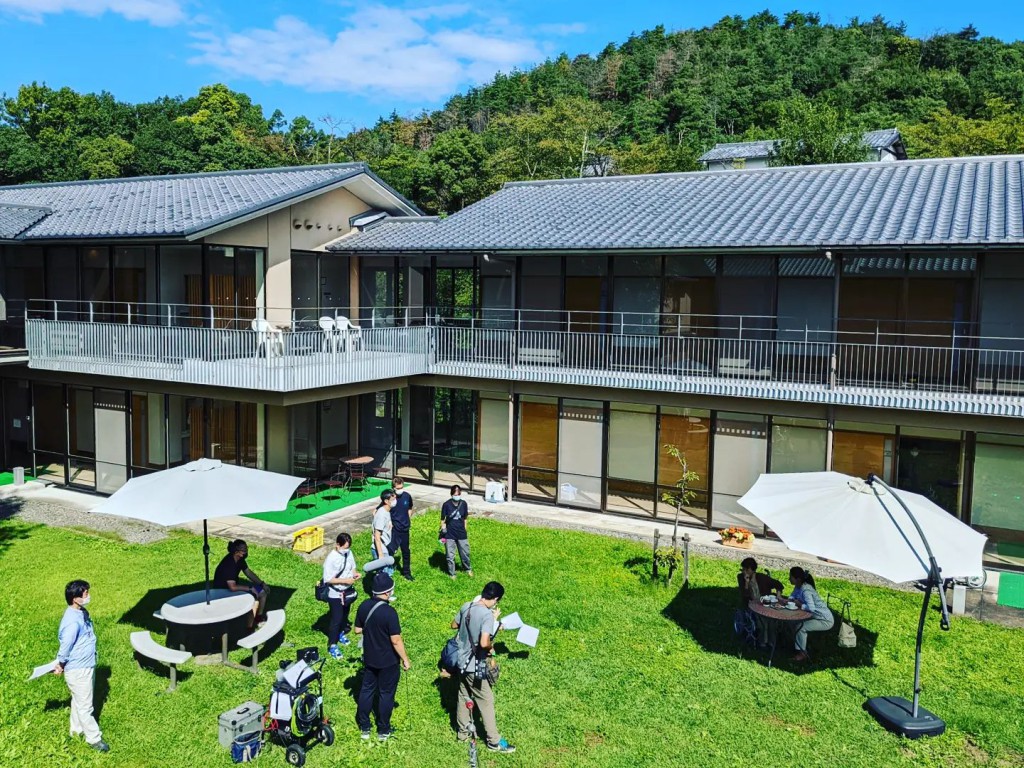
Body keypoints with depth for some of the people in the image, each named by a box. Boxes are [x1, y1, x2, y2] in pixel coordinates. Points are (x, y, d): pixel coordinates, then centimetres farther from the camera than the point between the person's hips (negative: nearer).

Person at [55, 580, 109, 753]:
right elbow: (65, 647, -22)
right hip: (78, 670, -9)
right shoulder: (73, 622, -32)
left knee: (79, 701, 26)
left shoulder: (81, 612, 0)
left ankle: (77, 729, 43)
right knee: (85, 706, 7)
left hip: (86, 665, 9)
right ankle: (94, 738, 19)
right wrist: (60, 666, -5)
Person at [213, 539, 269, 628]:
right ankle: (249, 629, -12)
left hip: (234, 586, 9)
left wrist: (262, 584, 0)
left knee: (263, 592, 5)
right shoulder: (228, 564, -32)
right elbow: (233, 587, -36)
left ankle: (259, 618, 22)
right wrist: (250, 588, -26)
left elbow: (249, 573, 10)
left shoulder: (240, 559, -5)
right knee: (254, 601, -26)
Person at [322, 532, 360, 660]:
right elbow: (328, 579, -24)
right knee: (336, 619, 3)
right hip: (335, 595, -6)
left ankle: (341, 634, 49)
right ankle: (332, 645, 18)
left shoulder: (349, 553, -7)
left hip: (347, 591, 7)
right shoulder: (331, 559, -26)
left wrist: (355, 573, -13)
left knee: (345, 615, 25)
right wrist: (345, 580, -28)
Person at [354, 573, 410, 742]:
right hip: (388, 661, -5)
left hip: (369, 658, 5)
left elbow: (358, 630, 5)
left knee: (367, 690, 19)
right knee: (386, 694, 11)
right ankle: (383, 731, 25)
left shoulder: (364, 606, -8)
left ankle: (364, 728, 31)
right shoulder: (389, 612, -28)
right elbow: (396, 640, -23)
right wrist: (405, 659, -11)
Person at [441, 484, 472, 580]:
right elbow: (443, 519, -4)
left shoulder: (463, 503, -6)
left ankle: (468, 569, 41)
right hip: (450, 534, -2)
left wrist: (464, 530, 9)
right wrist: (443, 531, -8)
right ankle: (452, 574, 26)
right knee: (450, 556, 7)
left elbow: (465, 518, 5)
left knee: (465, 553, 15)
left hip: (461, 534, 2)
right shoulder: (446, 505, -14)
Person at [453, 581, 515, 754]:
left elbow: (454, 625, 14)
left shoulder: (466, 607, -2)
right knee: (486, 702, 6)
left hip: (462, 661, 8)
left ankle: (463, 732, 38)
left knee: (463, 697, 22)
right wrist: (491, 646, -13)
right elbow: (484, 643, -34)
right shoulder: (488, 615, -25)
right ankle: (494, 742, 16)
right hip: (475, 666, -7)